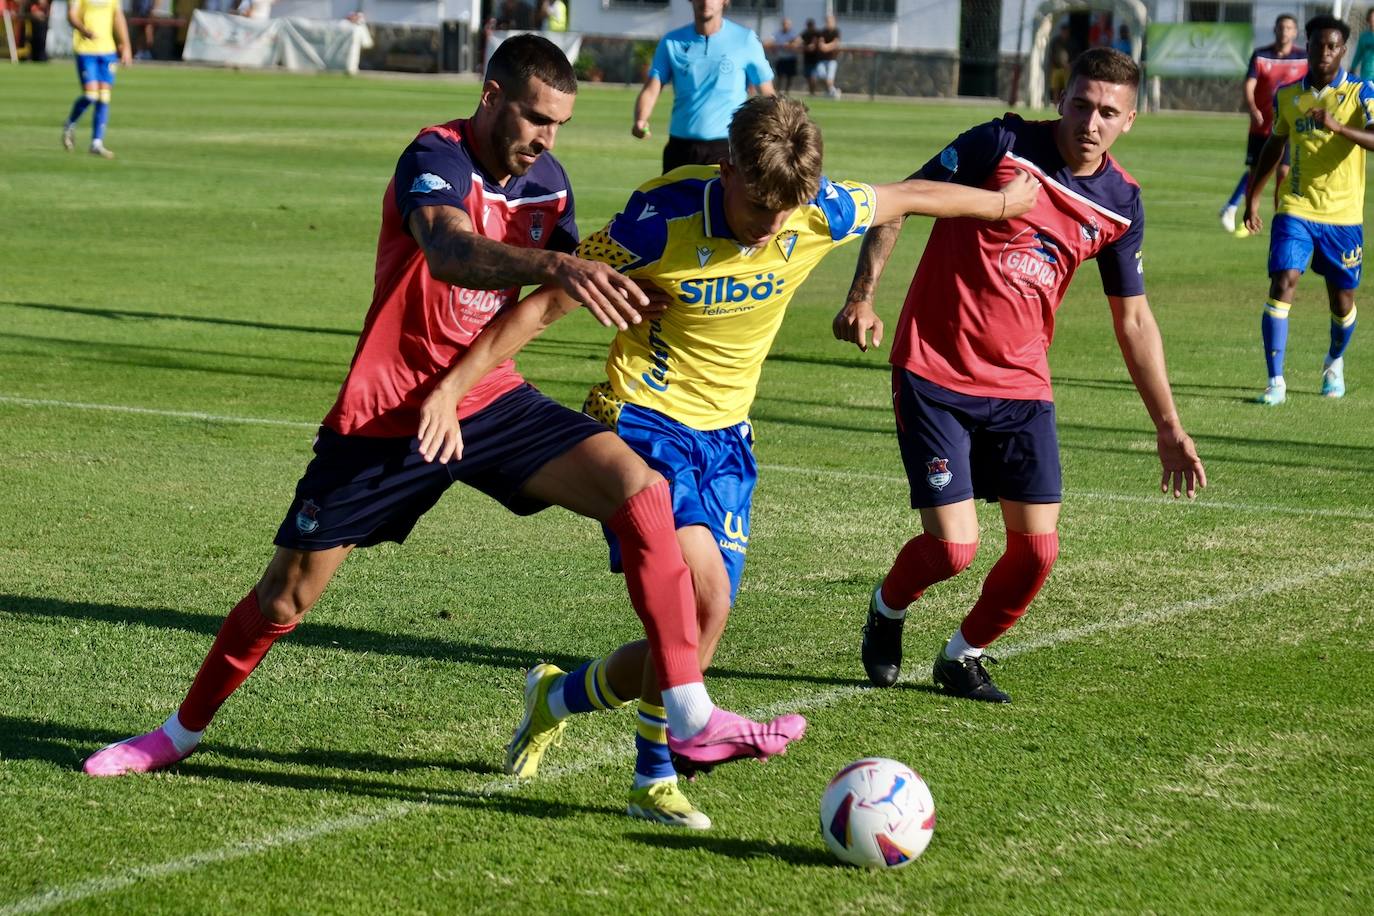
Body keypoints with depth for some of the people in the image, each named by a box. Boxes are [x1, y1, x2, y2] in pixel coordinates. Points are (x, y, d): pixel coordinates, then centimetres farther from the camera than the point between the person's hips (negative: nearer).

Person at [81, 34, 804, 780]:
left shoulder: (548, 181, 2)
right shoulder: (436, 160, -19)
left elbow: (549, 292, 21)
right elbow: (452, 251, -42)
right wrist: (557, 264, -60)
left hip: (491, 402, 5)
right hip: (388, 416, -5)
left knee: (642, 492, -18)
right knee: (284, 598, 5)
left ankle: (691, 722, -17)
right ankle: (182, 730, 33)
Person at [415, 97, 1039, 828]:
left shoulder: (819, 214, -11)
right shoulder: (663, 220, -22)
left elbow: (906, 197, 10)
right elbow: (547, 302, -17)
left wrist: (1004, 202, 27)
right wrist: (451, 387, -20)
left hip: (725, 436, 5)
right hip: (644, 423, -5)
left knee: (699, 629, -4)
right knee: (704, 591, -23)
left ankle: (558, 697, 23)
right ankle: (654, 782, -1)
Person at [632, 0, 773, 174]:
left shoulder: (745, 40, -1)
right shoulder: (672, 42, 5)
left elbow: (767, 95, 5)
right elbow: (651, 90, 1)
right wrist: (641, 121, -21)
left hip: (727, 148, -3)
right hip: (680, 148, 3)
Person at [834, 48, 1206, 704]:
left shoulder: (1121, 205, 3)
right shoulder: (1001, 146, -12)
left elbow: (1132, 318, 12)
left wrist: (1167, 427, 10)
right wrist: (861, 296, -16)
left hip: (1022, 389, 4)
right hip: (934, 375, -4)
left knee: (1037, 550, -3)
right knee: (952, 548, -10)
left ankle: (963, 656, 25)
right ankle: (888, 609, 25)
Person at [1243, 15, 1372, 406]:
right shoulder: (1286, 95, 7)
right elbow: (1274, 147, 20)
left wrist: (1338, 127, -35)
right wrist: (1252, 198, 16)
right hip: (1296, 209, 1)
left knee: (1342, 300, 10)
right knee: (1282, 284, -16)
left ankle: (1334, 364, 39)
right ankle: (1275, 382, -14)